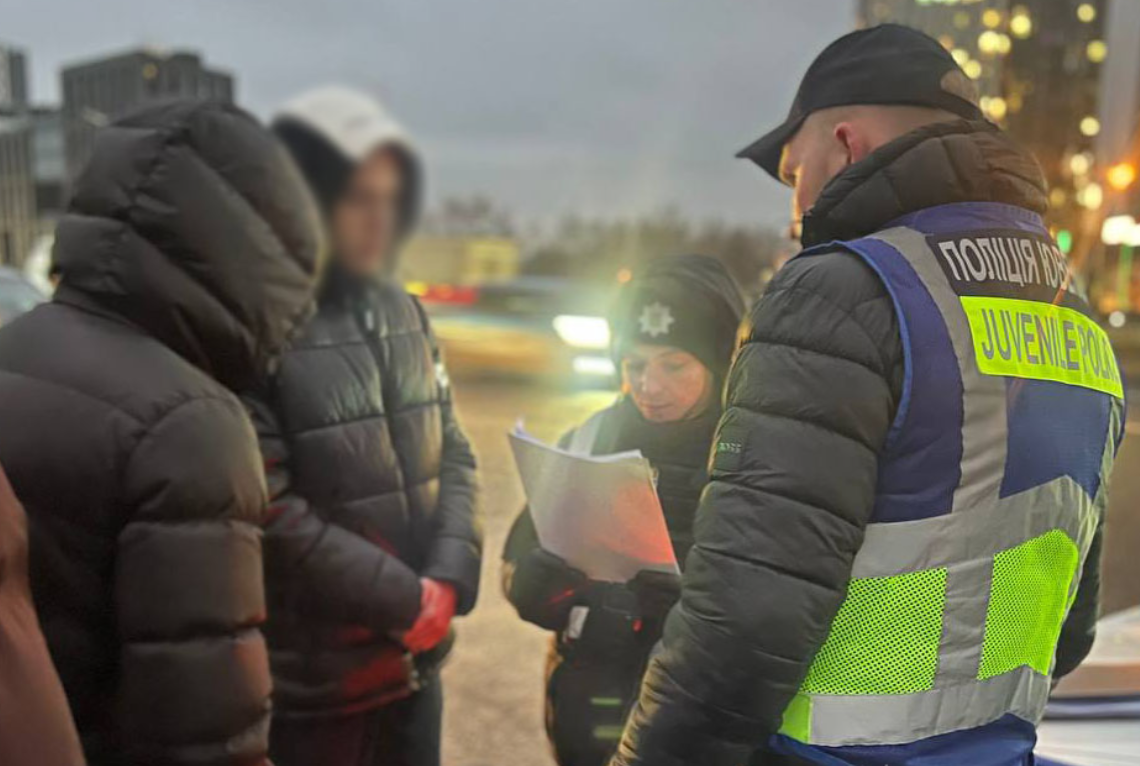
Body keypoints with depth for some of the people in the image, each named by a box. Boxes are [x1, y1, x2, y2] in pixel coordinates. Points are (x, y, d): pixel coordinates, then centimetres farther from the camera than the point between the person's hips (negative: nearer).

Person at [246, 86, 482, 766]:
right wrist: (407, 601, -14)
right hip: (310, 681, -6)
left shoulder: (402, 311, 6)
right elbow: (270, 513, -21)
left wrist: (448, 581, -7)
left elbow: (453, 455, 7)